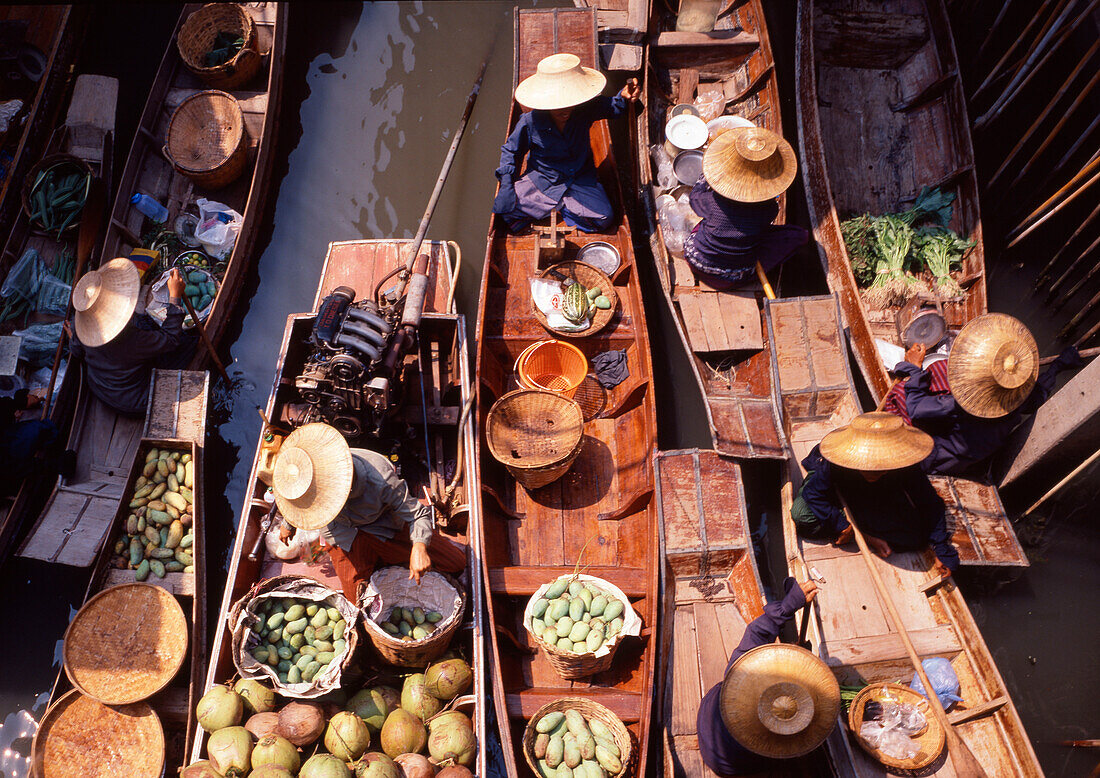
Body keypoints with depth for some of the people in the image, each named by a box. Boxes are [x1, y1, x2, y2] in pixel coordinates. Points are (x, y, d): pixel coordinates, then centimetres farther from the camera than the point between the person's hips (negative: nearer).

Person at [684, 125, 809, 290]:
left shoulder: (715, 200, -26)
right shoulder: (770, 208, -24)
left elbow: (695, 196, 0)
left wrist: (708, 171, 13)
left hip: (698, 264, 2)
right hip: (736, 278, -2)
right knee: (800, 234, 5)